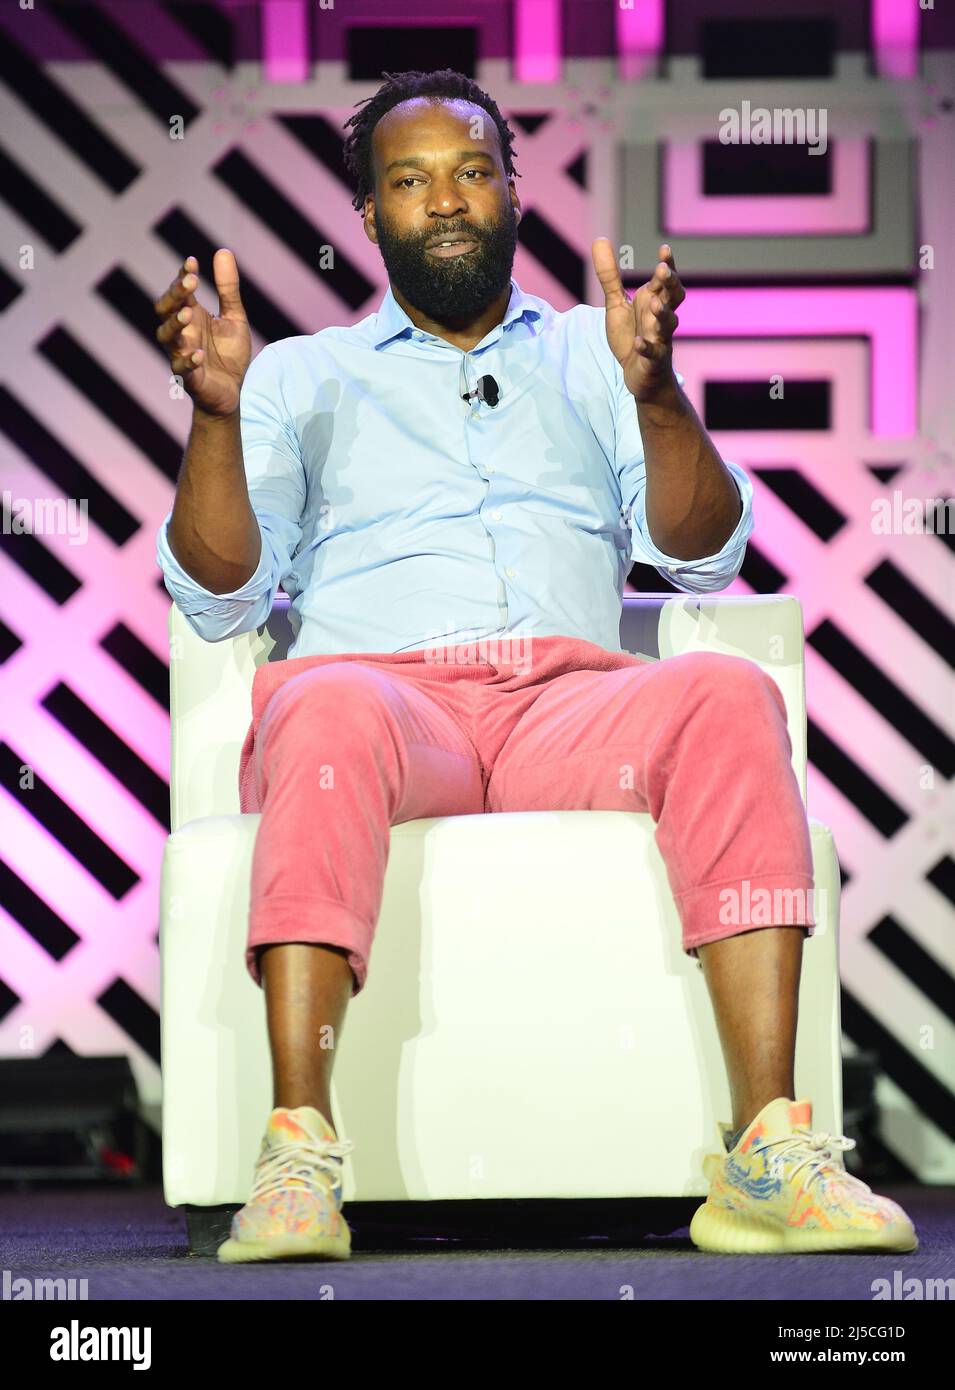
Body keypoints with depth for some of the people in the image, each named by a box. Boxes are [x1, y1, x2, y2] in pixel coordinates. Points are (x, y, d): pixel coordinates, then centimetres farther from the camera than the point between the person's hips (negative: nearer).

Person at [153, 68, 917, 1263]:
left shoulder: (588, 357, 25)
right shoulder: (303, 376, 22)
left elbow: (701, 555, 9)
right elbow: (219, 600, 9)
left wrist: (655, 393, -9)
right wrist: (216, 413, -8)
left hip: (568, 703, 2)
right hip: (383, 684, -1)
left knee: (729, 695, -32)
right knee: (328, 707, -39)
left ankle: (770, 1152, -39)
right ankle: (297, 1157, -46)